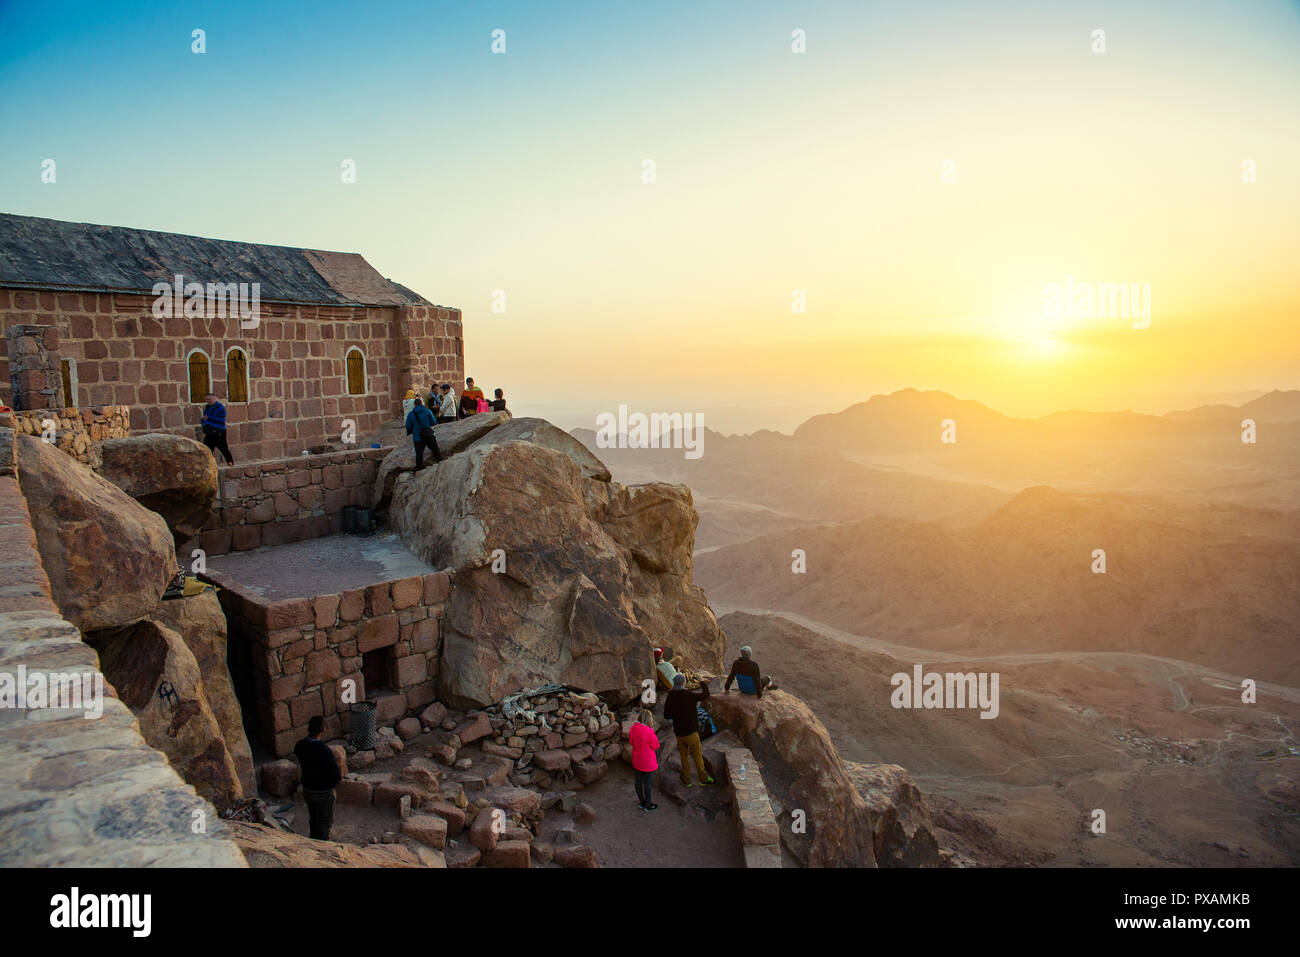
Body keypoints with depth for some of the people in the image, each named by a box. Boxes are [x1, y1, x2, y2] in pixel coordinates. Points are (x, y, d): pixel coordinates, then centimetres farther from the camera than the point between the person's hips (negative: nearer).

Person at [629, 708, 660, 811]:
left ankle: (641, 801, 37)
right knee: (648, 783, 11)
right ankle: (647, 805, 24)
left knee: (639, 781, 20)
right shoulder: (649, 732, -27)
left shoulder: (633, 729, -10)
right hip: (648, 762, -6)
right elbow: (656, 746, -15)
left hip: (637, 761, 6)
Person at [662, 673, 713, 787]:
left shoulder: (669, 697, -8)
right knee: (697, 755, 13)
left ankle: (686, 780, 28)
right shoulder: (689, 696, -22)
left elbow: (666, 715, 1)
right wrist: (702, 681, 6)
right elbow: (705, 694, -8)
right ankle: (703, 778, 25)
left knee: (684, 756, 19)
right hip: (691, 731, -4)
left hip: (678, 731, 4)